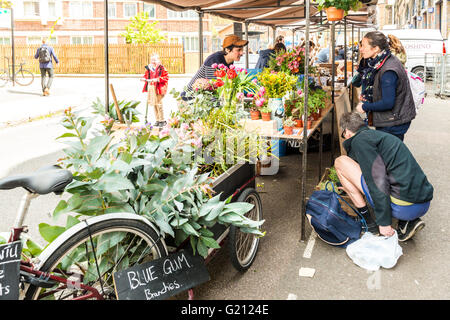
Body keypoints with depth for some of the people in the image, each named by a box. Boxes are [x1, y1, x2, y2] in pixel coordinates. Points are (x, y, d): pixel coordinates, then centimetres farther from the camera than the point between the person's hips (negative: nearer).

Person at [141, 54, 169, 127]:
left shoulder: (161, 68, -8)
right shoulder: (149, 68, 11)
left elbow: (166, 77, -11)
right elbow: (146, 75, 24)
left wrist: (158, 79, -21)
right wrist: (144, 78, 3)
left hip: (158, 88, -6)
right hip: (151, 88, 7)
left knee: (158, 104, -6)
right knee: (154, 104, 9)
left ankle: (162, 121, 5)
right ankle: (157, 120, 18)